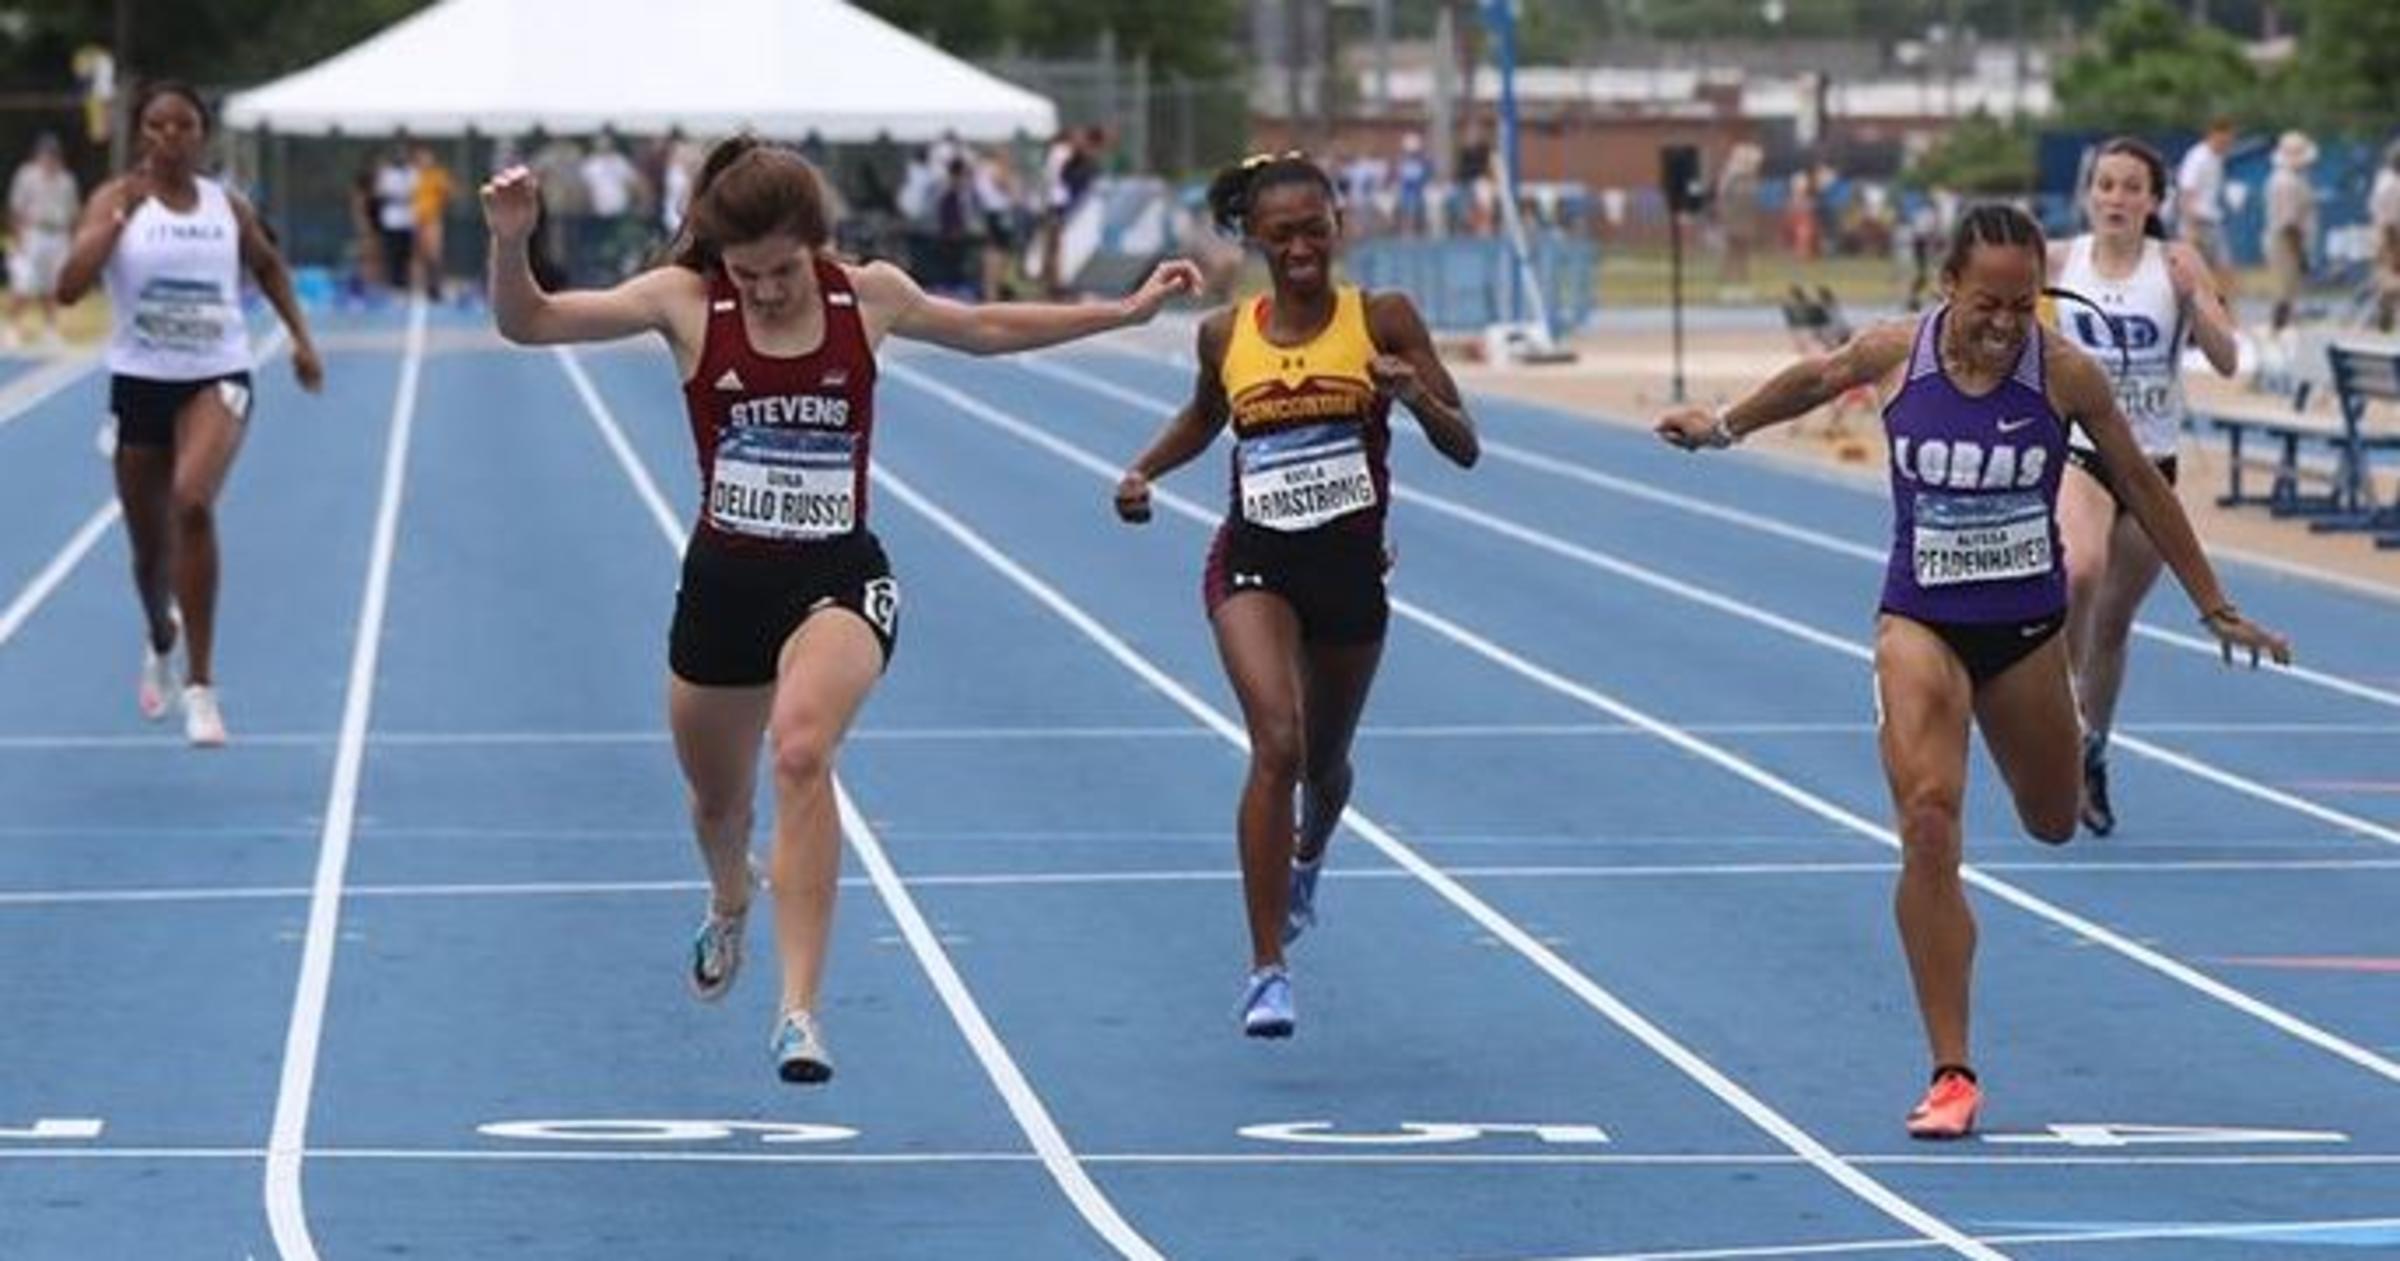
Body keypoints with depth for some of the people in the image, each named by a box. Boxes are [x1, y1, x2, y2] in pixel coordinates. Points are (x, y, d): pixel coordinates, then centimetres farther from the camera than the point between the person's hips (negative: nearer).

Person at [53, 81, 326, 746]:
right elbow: (69, 286, -18)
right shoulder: (117, 200, -4)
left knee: (193, 502, -28)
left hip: (217, 378, -1)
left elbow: (269, 266, 23)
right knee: (149, 545, 14)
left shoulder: (228, 207, 2)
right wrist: (119, 216, -22)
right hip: (140, 383, 1)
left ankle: (201, 686, -24)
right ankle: (161, 643, 50)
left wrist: (300, 337, 16)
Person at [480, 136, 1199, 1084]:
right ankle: (730, 908, 58)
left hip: (839, 578, -2)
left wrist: (1126, 311, 20)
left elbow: (984, 330, 17)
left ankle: (799, 1009, -32)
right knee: (717, 799, 18)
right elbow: (525, 323, -9)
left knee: (802, 746, -31)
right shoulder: (686, 302, -7)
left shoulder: (869, 296, -3)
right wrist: (510, 244, -29)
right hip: (724, 580, 2)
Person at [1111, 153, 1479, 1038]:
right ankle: (1267, 970, -18)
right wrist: (1145, 470, 5)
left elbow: (1465, 449, -7)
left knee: (1324, 762, 20)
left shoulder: (1383, 320, -6)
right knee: (1277, 745, -22)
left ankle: (1307, 863, 58)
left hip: (1351, 567, 1)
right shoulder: (1225, 336, -1)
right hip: (1255, 563, -1)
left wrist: (1416, 395, -26)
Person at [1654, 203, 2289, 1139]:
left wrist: (2213, 607, 6)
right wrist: (1724, 426, 26)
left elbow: (2141, 485, 0)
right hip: (1921, 622, -1)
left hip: (2026, 625, 1)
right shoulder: (1895, 355, -12)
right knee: (1928, 827, -19)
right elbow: (1818, 378, 12)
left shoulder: (2065, 375, -13)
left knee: (2053, 824, 19)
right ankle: (1951, 1075, -16)